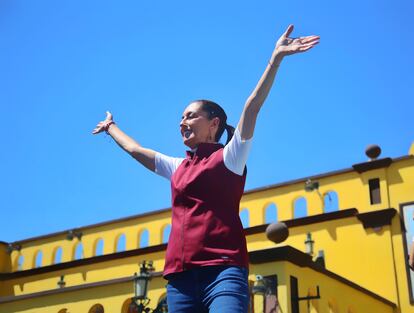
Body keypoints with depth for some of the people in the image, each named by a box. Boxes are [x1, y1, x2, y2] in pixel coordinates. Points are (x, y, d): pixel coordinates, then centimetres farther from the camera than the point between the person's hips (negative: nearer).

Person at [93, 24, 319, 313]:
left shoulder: (229, 157, 7)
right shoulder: (178, 167, 24)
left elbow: (252, 108, -5)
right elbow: (135, 149, 38)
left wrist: (276, 58, -15)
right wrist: (110, 127, 52)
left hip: (223, 270, -6)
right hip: (180, 276, 6)